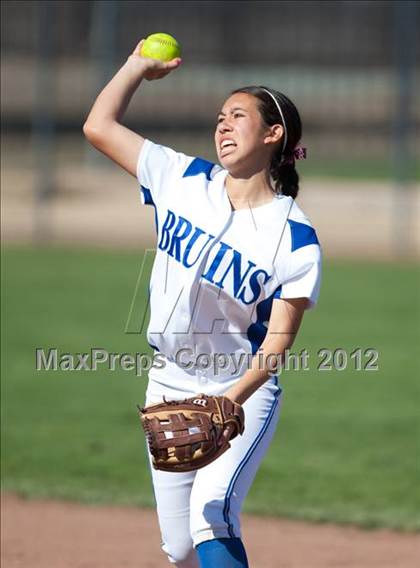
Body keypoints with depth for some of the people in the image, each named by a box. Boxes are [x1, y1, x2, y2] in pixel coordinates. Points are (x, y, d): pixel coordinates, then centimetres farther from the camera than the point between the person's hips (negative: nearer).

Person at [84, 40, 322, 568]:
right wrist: (139, 66, 8)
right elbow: (99, 126, 2)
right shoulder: (183, 180, -3)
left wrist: (231, 400, -32)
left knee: (210, 512, -27)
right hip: (170, 386, 5)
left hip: (245, 392, -5)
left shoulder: (296, 238, -15)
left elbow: (278, 339, -19)